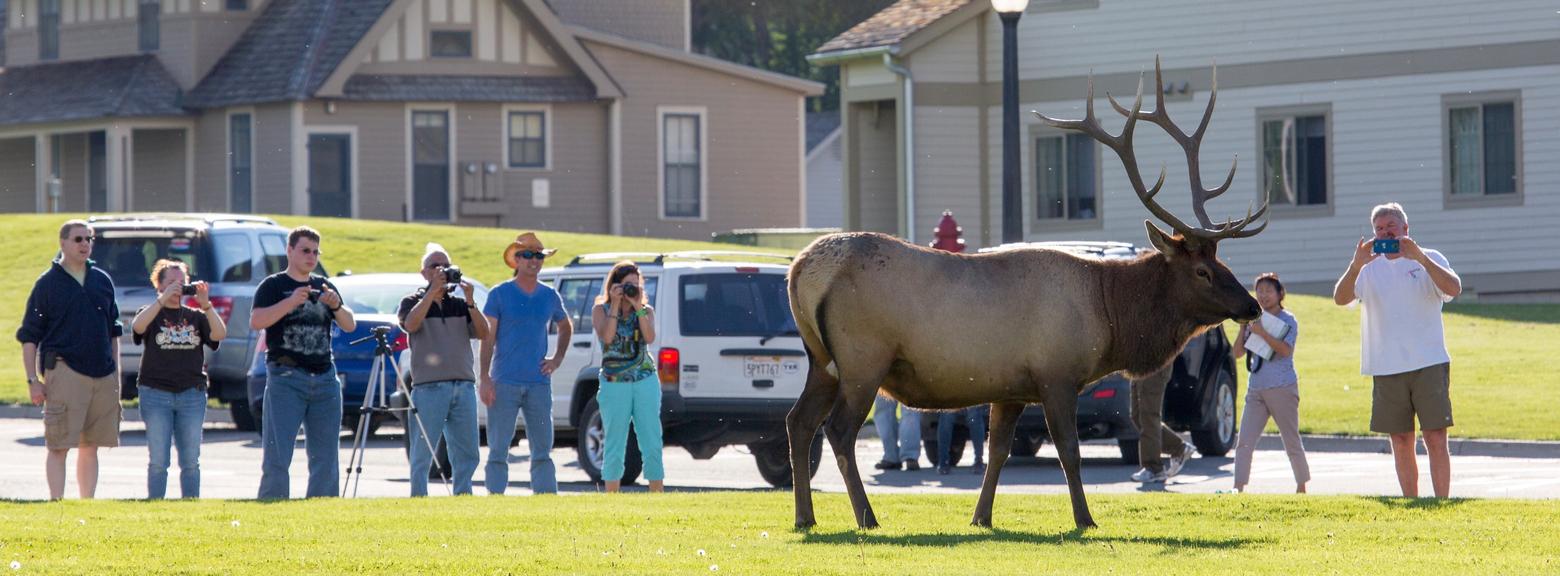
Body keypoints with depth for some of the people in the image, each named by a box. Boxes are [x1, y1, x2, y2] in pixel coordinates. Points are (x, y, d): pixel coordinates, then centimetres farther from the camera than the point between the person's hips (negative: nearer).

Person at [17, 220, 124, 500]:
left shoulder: (103, 281, 14)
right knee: (59, 445, -8)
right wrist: (33, 380, -7)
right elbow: (29, 336, 0)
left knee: (90, 447, 8)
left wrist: (116, 373, 16)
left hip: (103, 374, 5)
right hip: (66, 370, -5)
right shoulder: (48, 284, 0)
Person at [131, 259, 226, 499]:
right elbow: (138, 327, -17)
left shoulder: (195, 316, 13)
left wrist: (206, 304, -14)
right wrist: (164, 299, -21)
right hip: (156, 394, -2)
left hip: (191, 395, 2)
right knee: (158, 461, -3)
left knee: (190, 461, 3)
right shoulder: (151, 313, 6)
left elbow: (220, 334, -4)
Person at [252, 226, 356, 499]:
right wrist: (291, 302, -21)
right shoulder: (273, 286, 3)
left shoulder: (324, 287, 18)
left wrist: (336, 306, -8)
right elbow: (256, 321, -12)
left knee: (325, 457, 6)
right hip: (286, 378, -5)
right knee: (277, 456, -8)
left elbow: (350, 325, 12)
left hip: (325, 378, 5)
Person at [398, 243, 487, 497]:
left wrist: (470, 302, -9)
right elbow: (410, 324, -16)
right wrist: (432, 291, -18)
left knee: (467, 454, 5)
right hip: (429, 387, -4)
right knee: (423, 453, -4)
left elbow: (483, 333, 3)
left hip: (464, 386, 4)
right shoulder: (414, 302, 6)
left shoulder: (460, 304, 16)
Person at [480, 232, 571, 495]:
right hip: (505, 382, -3)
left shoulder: (550, 296, 11)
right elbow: (487, 338, -3)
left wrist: (557, 359, 12)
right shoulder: (500, 294, 0)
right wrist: (485, 379, -11)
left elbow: (566, 327, 29)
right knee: (498, 449, -3)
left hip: (539, 383, 3)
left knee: (542, 449, 3)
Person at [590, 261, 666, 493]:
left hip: (646, 383, 1)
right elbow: (606, 337, -13)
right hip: (614, 385, -1)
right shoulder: (601, 310, 4)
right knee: (615, 446, 1)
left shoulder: (646, 311, 8)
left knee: (652, 445, -2)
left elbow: (650, 338, -9)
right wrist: (615, 305, -12)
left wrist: (638, 307, -12)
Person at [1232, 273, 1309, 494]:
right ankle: (1239, 488, -14)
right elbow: (1238, 352, 10)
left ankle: (1302, 486, 19)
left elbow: (1285, 349, -18)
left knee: (1292, 441, 6)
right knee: (1244, 442, -8)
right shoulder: (1256, 320, 12)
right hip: (1255, 389, 5)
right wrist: (1243, 328, -3)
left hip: (1282, 388, -5)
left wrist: (1261, 332, -21)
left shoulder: (1288, 320, -2)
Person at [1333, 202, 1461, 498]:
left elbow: (1454, 288, -14)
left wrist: (1420, 258, -25)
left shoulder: (1429, 260, 4)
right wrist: (1356, 266, -23)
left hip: (1429, 363, -3)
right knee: (1401, 441, 6)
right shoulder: (1370, 268, 9)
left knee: (1435, 438, -8)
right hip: (1387, 368, 3)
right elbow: (1340, 299, -5)